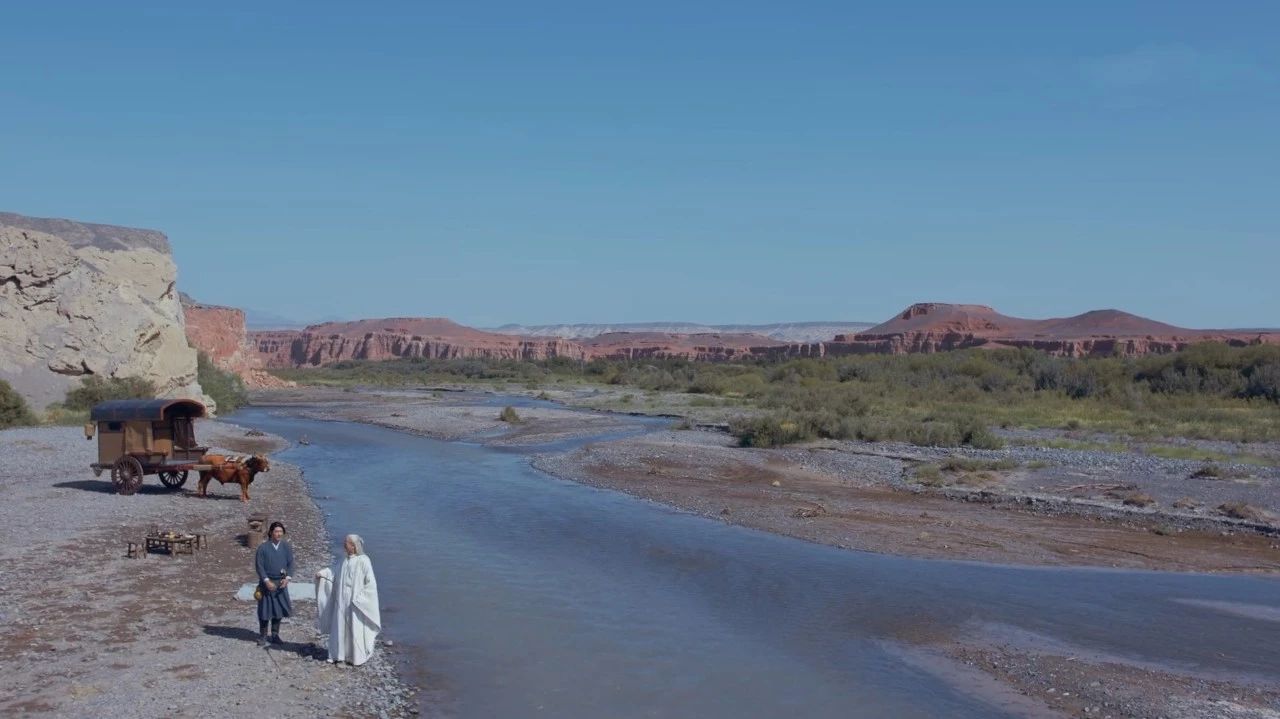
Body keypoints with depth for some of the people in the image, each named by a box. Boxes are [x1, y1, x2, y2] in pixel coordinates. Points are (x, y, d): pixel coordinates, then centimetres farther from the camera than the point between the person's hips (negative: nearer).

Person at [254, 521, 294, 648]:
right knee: (265, 609, 3)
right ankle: (262, 637, 15)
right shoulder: (263, 547, -8)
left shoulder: (286, 547, 0)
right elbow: (259, 566, -8)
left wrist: (287, 578, -11)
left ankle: (275, 635, 20)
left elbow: (290, 563, 2)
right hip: (266, 583, -3)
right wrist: (267, 581, -16)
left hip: (281, 583, 3)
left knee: (279, 609, 8)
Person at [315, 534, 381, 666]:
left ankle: (358, 657, 12)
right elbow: (337, 581, 15)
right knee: (341, 628, 9)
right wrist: (324, 575, 3)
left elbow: (370, 584, -14)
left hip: (356, 604, -6)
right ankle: (341, 655, 20)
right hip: (342, 602, 6)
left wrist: (358, 598, -16)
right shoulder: (345, 561, 8)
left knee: (356, 629, 1)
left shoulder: (363, 561, -12)